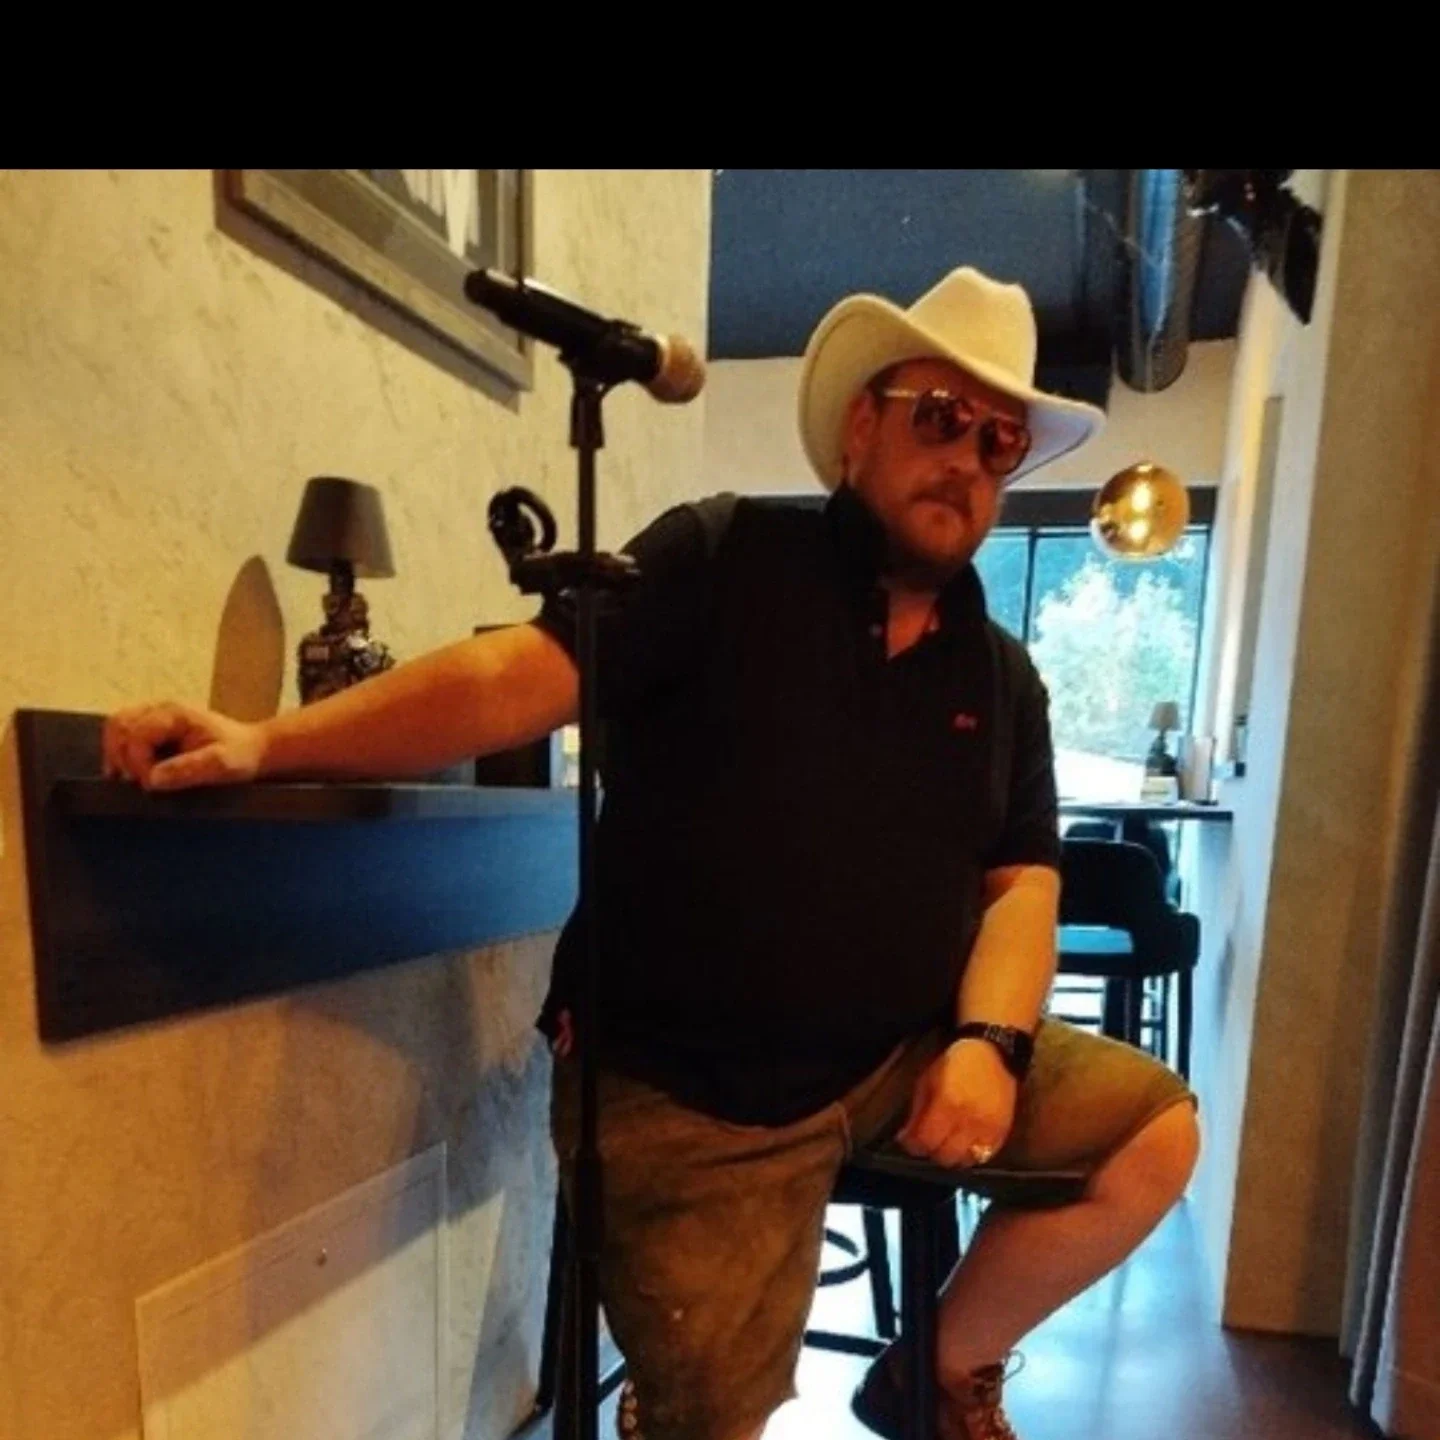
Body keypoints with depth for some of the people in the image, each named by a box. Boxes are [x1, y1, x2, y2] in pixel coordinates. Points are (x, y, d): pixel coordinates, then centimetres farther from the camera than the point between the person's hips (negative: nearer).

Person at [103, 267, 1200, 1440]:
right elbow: (522, 674, -19)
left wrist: (989, 1040, -13)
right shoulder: (725, 557, -9)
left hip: (905, 1056, 5)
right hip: (684, 1089, -4)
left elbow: (1023, 880, 5)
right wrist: (268, 743, -29)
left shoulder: (1002, 676, 8)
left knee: (1158, 1133, 0)